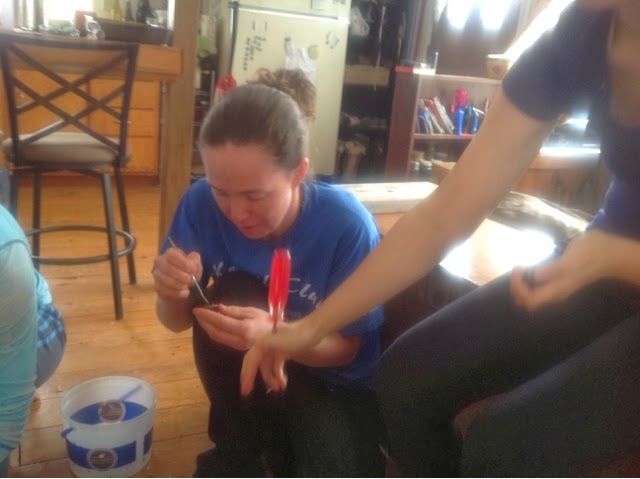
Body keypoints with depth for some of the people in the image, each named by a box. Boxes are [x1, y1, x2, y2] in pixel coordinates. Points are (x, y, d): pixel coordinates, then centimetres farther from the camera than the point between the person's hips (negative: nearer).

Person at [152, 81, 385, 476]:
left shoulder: (346, 224, -27)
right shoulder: (202, 203, -20)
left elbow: (347, 348, -17)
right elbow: (178, 322, -8)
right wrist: (174, 295, -32)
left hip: (336, 382, -2)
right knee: (228, 295, -28)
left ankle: (289, 445, 11)